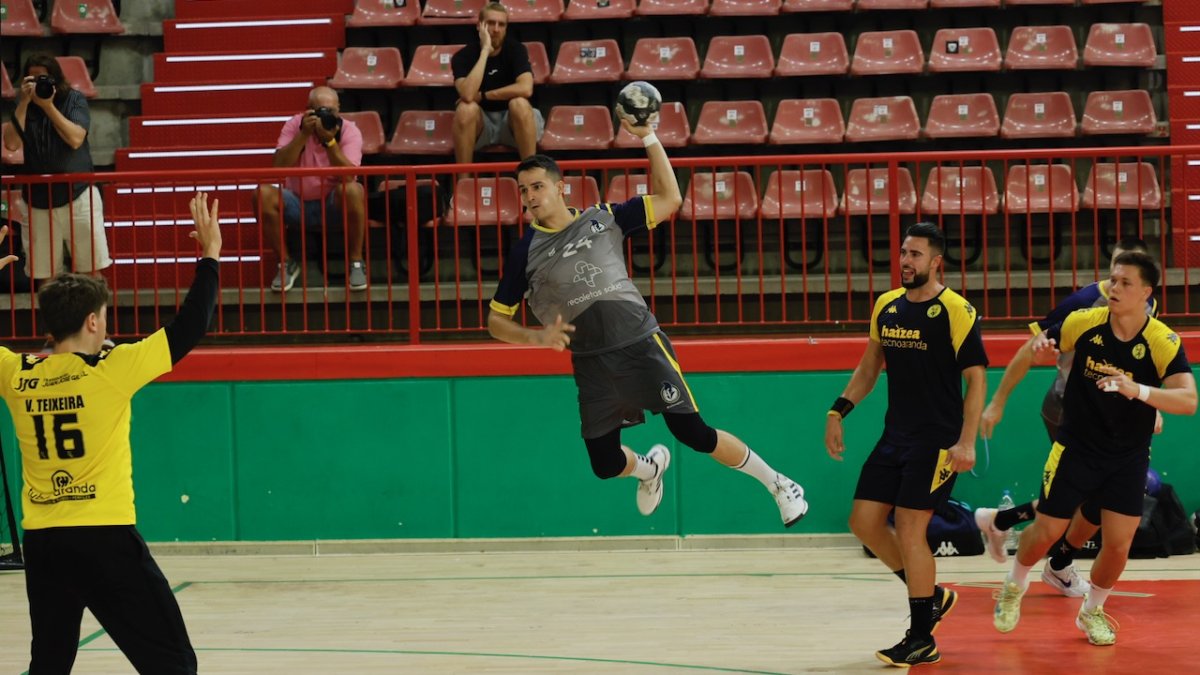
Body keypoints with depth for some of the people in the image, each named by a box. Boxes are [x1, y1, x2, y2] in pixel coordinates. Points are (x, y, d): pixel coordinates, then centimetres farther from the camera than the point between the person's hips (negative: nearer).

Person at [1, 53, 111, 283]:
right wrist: (24, 103, -13)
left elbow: (75, 139, -16)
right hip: (39, 200, 2)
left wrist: (48, 106, -18)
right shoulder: (23, 105, 5)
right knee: (45, 275, 3)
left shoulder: (74, 100, -2)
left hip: (78, 195, -2)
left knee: (91, 271, 0)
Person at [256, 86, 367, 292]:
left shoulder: (349, 131, -11)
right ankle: (286, 262, -9)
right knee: (263, 194, -27)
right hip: (298, 204, 2)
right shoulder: (294, 125, -7)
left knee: (352, 190, -35)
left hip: (334, 206, -2)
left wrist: (329, 140, -34)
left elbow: (348, 176, -25)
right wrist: (304, 134, -27)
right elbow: (280, 166, -20)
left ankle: (355, 262, -16)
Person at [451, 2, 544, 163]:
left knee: (519, 103, -32)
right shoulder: (463, 56, -12)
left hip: (512, 121, 0)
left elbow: (525, 89, -28)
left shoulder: (516, 49, -10)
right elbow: (468, 95, -31)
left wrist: (482, 96, -21)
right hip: (480, 123, 0)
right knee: (466, 108, -31)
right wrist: (485, 50, -29)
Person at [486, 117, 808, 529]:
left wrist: (649, 138, -1)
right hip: (591, 363, 2)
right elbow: (496, 322, 8)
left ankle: (778, 485, 9)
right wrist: (536, 336, -10)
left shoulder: (604, 219, 5)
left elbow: (669, 200, 4)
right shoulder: (526, 251, 4)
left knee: (694, 434, -8)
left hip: (640, 344, -2)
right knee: (605, 465, 1)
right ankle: (649, 468, 38)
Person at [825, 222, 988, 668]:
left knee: (909, 530, -8)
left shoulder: (955, 311, -12)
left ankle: (922, 640, 3)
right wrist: (838, 412, 11)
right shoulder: (886, 306, 8)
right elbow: (870, 366, 20)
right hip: (895, 435, 7)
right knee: (864, 522, 5)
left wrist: (966, 441, -20)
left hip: (936, 440, -7)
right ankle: (933, 596, 24)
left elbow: (976, 379, -13)